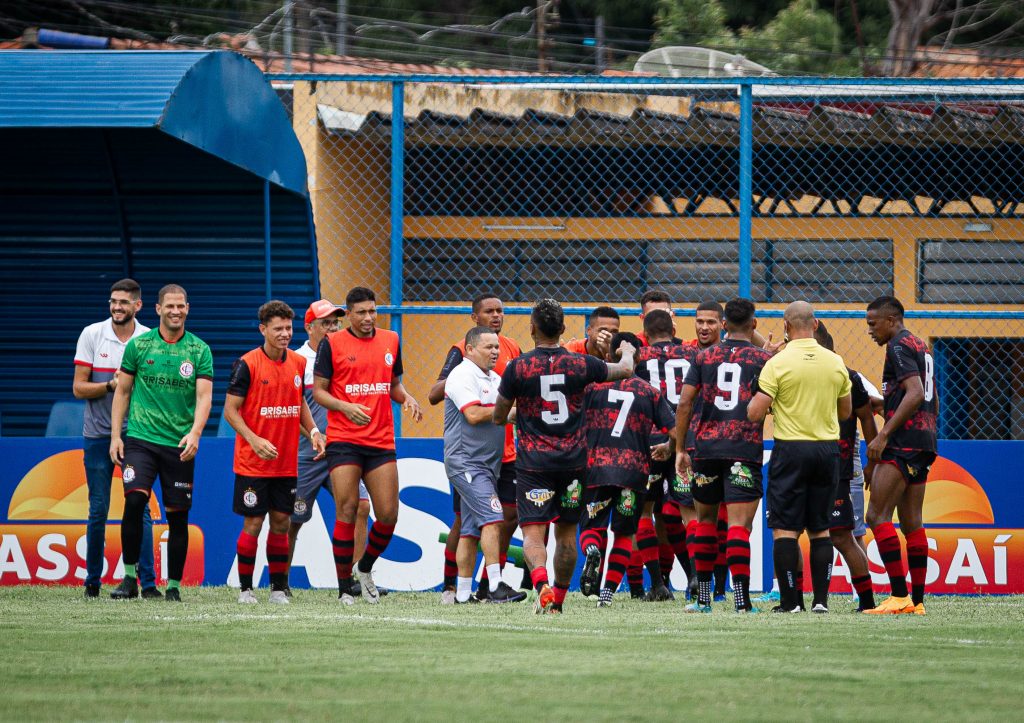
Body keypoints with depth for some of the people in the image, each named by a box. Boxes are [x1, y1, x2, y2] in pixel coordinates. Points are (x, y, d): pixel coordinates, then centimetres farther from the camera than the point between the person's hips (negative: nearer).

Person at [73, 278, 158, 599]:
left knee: (140, 509, -6)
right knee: (98, 511, 4)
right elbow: (78, 388, 0)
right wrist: (111, 385, -15)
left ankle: (148, 583, -6)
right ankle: (92, 580, 15)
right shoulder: (91, 335, 1)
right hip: (98, 435, 0)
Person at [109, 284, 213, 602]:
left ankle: (173, 585, 13)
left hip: (179, 445, 1)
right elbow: (123, 391, 10)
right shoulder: (138, 345, 4)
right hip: (140, 439, -1)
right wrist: (115, 435, 3)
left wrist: (195, 433, -21)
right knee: (134, 501, -18)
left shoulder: (199, 350, 3)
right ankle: (130, 577, -9)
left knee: (178, 515, 2)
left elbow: (204, 396, -4)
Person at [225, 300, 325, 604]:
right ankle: (245, 588, 8)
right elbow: (230, 410, -9)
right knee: (253, 525, -2)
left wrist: (313, 432, 3)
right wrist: (254, 440, -21)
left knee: (281, 523, 7)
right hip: (252, 463, -5)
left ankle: (278, 588, 14)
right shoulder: (247, 364, -10)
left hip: (286, 463, 5)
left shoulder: (298, 363, 7)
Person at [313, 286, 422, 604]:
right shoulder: (332, 344, -1)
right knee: (346, 512, -7)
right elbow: (318, 390, 0)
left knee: (388, 515, -2)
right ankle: (345, 587, 0)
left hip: (381, 442, 4)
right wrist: (345, 407, -17)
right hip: (343, 442, -4)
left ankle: (365, 568, 23)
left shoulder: (390, 341, 12)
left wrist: (407, 398, 0)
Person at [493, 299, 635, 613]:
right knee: (566, 534, 15)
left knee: (533, 534, -7)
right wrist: (628, 353, 40)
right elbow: (625, 370, 16)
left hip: (533, 463, -3)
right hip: (572, 461, 3)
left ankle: (541, 582, -33)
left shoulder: (517, 368, -8)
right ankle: (558, 600, 23)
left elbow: (499, 417, 3)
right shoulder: (580, 364, -1)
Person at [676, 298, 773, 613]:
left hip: (706, 446, 3)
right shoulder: (764, 359, 1)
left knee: (705, 519, 16)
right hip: (745, 449, -3)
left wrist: (680, 449, 9)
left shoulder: (704, 357, 8)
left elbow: (684, 403, 4)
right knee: (739, 523, -7)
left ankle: (703, 597, 19)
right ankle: (741, 598, -17)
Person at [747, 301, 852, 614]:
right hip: (827, 448, 4)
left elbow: (754, 414, -11)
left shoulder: (778, 363, -9)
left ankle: (790, 600, -4)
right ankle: (821, 600, 5)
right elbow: (846, 411, 15)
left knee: (785, 529, 0)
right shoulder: (835, 362, 4)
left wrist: (759, 402, 11)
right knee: (820, 529, 10)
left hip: (791, 450, -4)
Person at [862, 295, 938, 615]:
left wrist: (883, 435, -22)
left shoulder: (899, 346, -9)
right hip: (924, 440, 10)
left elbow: (915, 394, -21)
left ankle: (899, 595, -18)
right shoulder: (920, 346, 21)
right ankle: (917, 601, 7)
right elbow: (932, 400, 26)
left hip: (904, 442, -10)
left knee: (877, 516, -12)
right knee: (911, 523, 9)